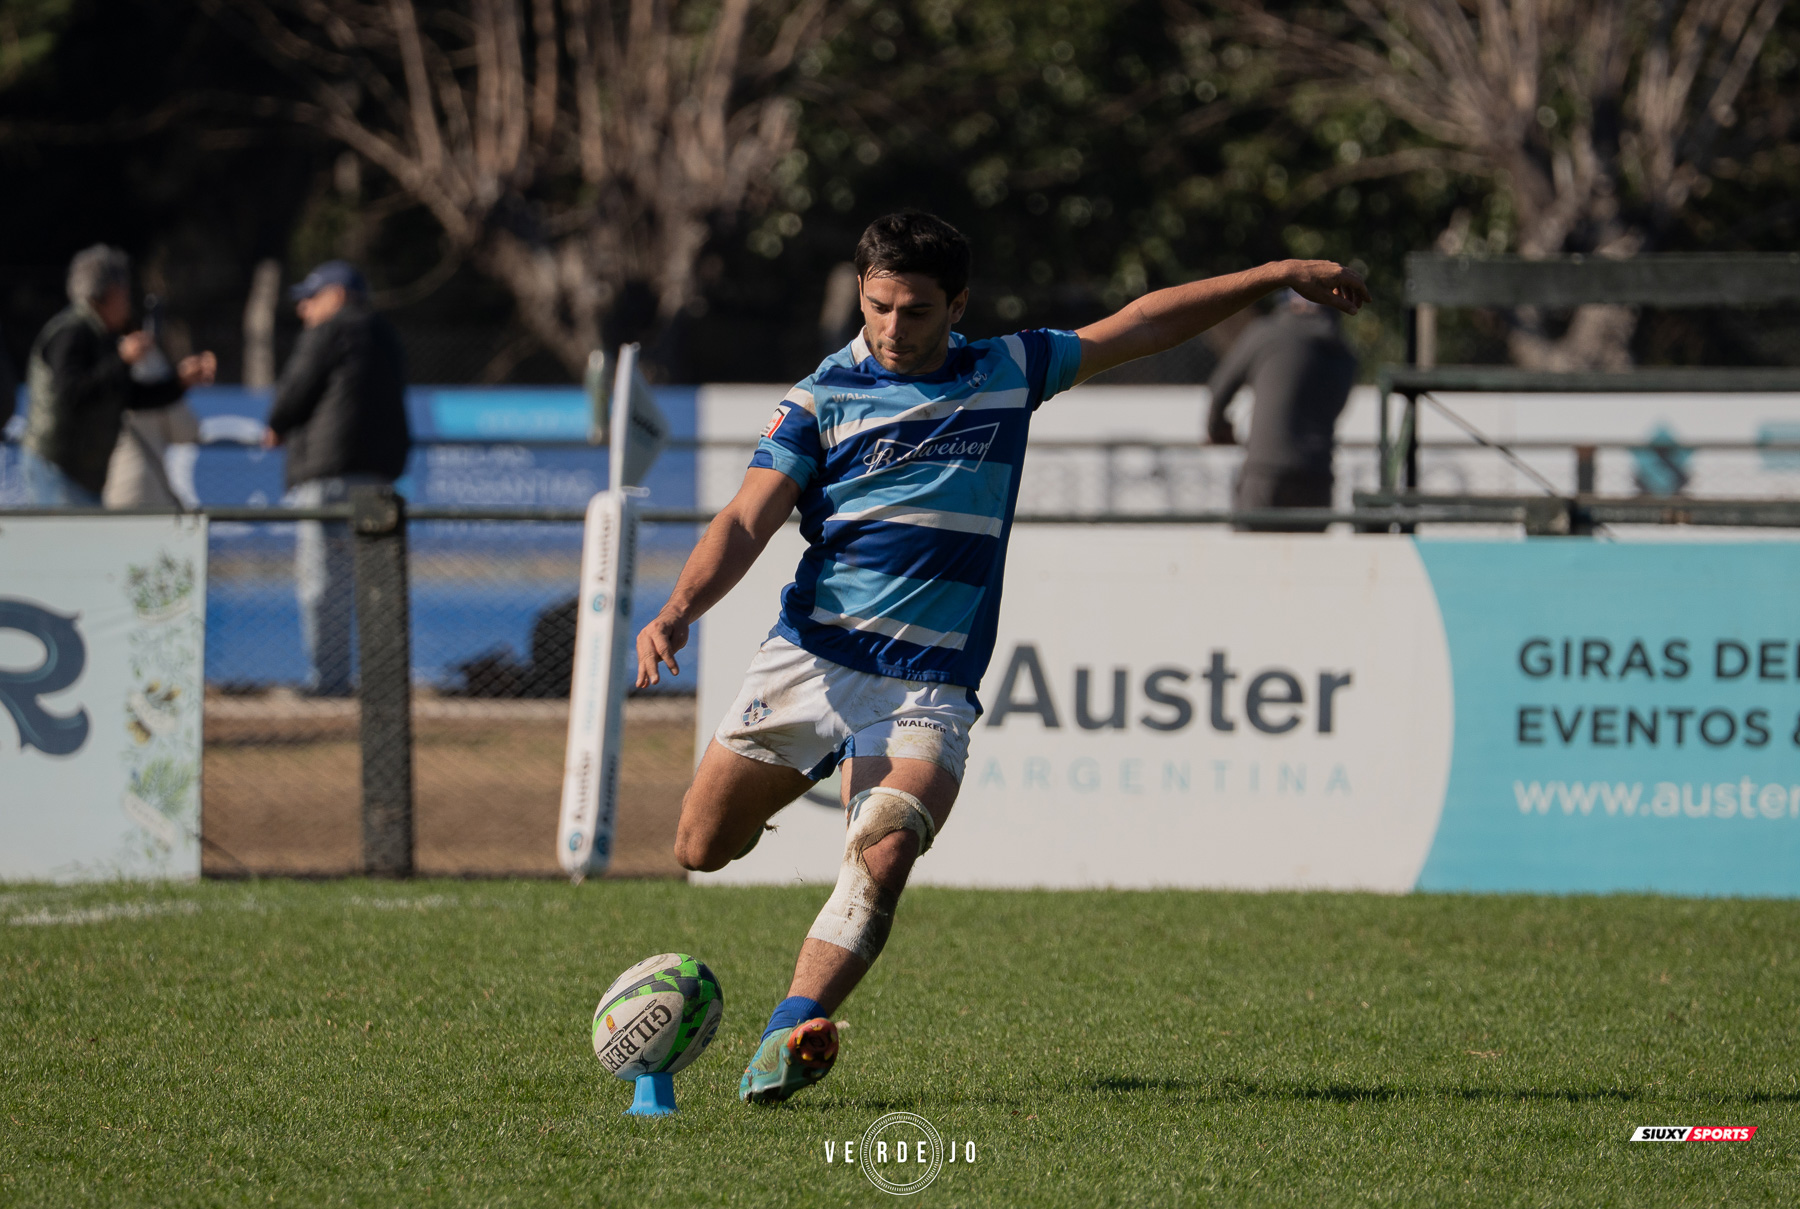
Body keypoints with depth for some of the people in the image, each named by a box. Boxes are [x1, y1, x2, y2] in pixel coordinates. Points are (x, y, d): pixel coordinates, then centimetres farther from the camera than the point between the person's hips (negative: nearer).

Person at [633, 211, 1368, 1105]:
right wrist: (678, 612, -23)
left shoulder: (1009, 373, 10)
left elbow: (1139, 326, 21)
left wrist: (1279, 275, 22)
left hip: (929, 687, 0)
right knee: (702, 848, 2)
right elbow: (747, 522, -5)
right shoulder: (824, 397, 2)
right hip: (810, 660, 0)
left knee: (881, 860, -24)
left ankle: (793, 1033, -32)